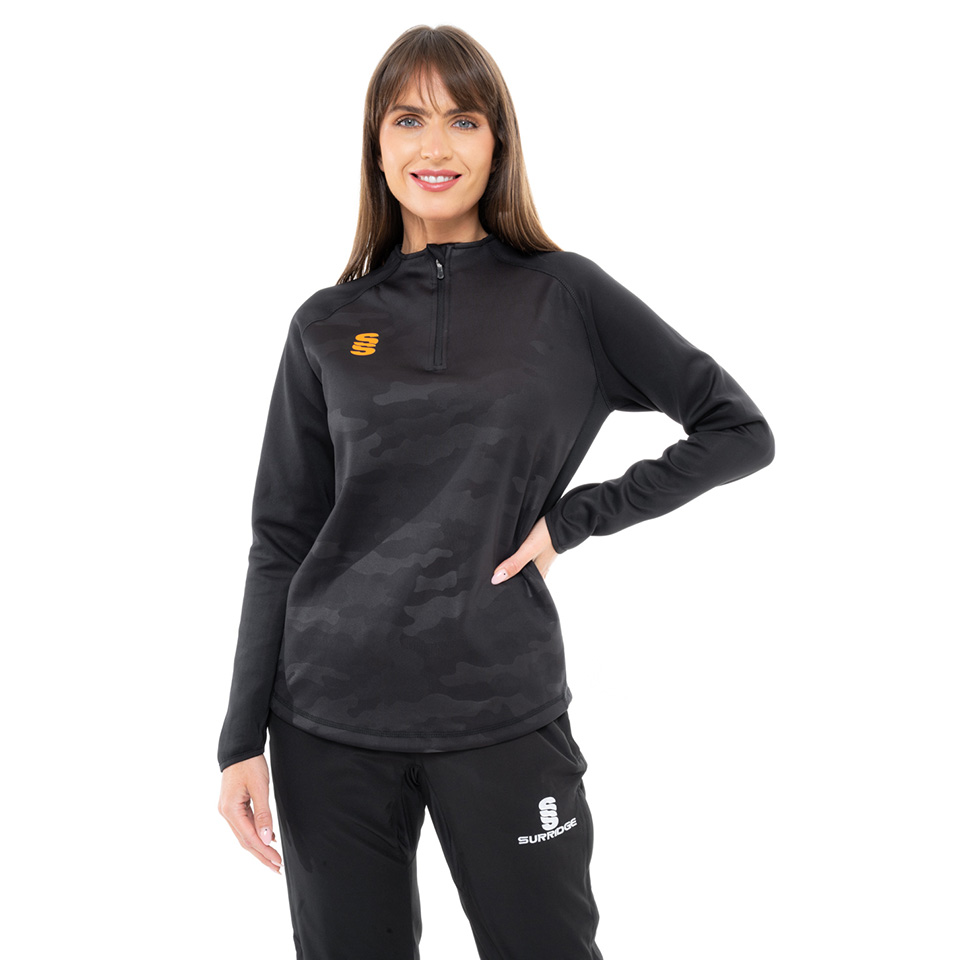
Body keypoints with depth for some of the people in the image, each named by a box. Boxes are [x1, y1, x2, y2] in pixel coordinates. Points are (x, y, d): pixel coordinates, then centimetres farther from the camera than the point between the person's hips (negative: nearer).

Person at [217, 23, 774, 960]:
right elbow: (281, 540, 6)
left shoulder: (564, 294, 1)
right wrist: (243, 738, 3)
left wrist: (572, 518, -6)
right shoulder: (328, 325, 5)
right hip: (330, 720, 2)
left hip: (502, 714, -1)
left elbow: (740, 432, 1)